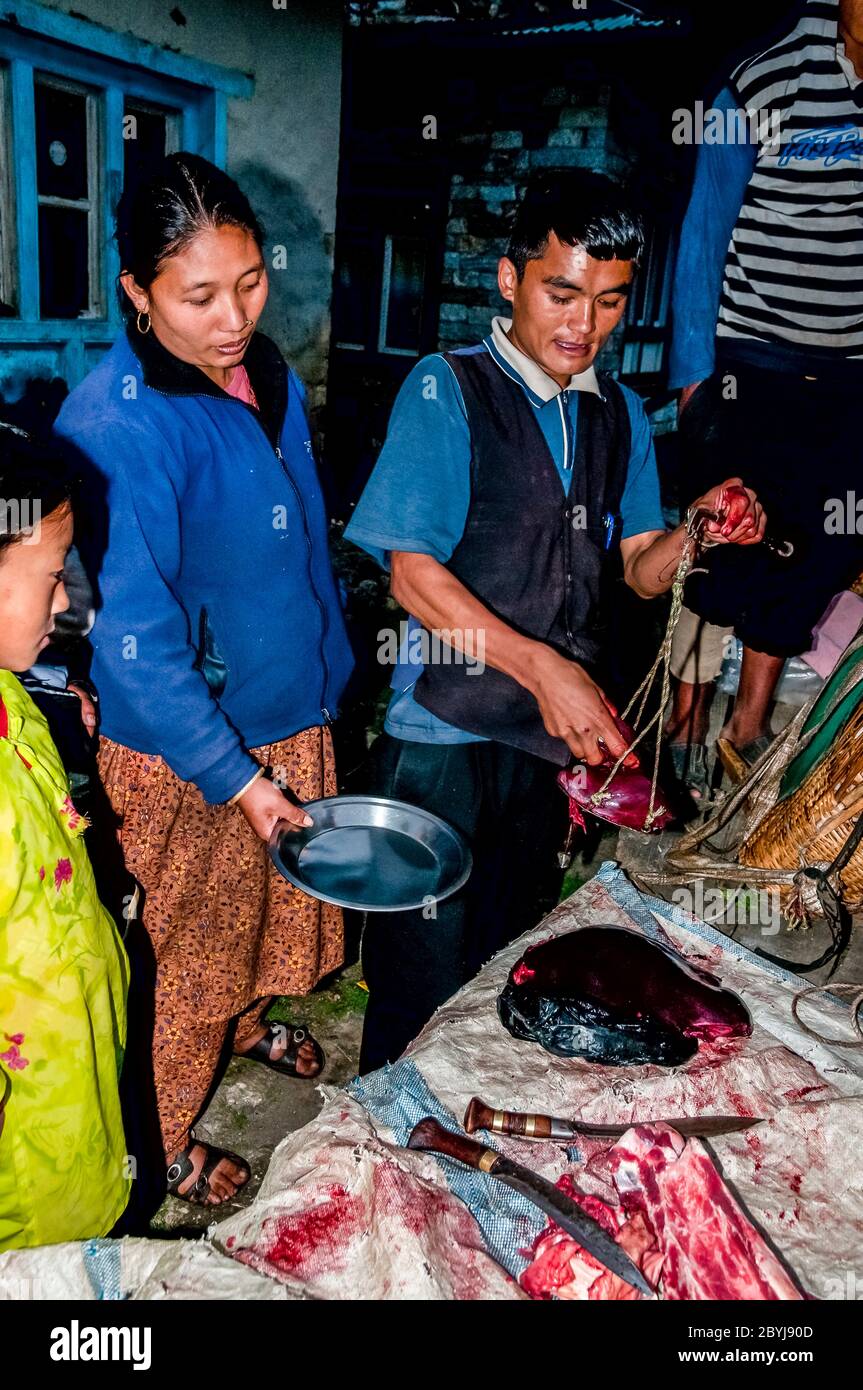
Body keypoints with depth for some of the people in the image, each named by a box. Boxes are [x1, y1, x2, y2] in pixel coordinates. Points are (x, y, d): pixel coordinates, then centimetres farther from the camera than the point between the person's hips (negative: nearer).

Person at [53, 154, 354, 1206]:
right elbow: (136, 639, -24)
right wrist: (237, 777, -21)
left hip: (290, 717, 7)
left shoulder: (268, 375, 0)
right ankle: (162, 1139, 38)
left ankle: (246, 1022, 57)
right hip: (180, 754, -7)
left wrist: (328, 677, 14)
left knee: (268, 900, 27)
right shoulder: (118, 426, -25)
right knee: (181, 941, 13)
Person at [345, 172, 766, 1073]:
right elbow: (412, 571, -14)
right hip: (445, 735, -5)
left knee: (510, 964, 19)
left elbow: (640, 569, 11)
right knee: (424, 976, 2)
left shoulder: (620, 414, 11)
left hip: (559, 731, 6)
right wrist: (539, 664, -24)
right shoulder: (448, 390, -7)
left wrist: (699, 531, -11)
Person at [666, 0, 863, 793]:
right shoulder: (767, 85, -9)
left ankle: (751, 725, 23)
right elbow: (706, 236, -5)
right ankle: (688, 727, 18)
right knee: (725, 547, 1)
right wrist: (693, 372, -6)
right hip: (752, 364, -4)